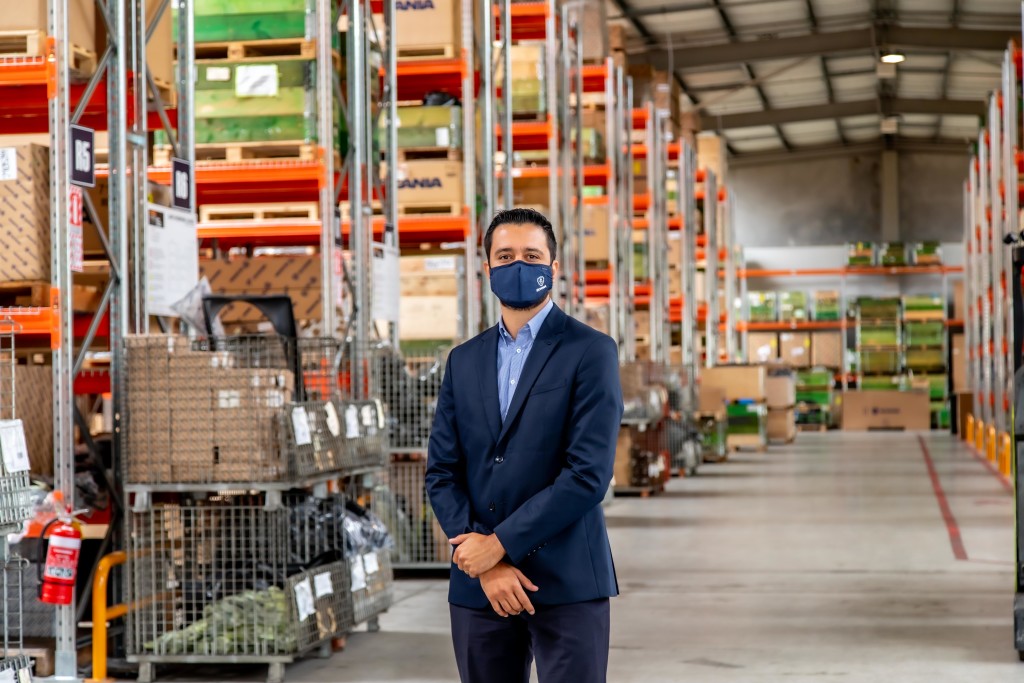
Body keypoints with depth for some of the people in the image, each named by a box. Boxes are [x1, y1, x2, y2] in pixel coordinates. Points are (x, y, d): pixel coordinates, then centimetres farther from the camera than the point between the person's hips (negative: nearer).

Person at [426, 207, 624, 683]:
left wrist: (500, 544, -12)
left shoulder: (590, 352, -3)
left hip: (567, 583, -4)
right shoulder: (464, 360, 13)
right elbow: (442, 472, 7)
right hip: (477, 584, 5)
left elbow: (589, 474, -12)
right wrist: (485, 564, -7)